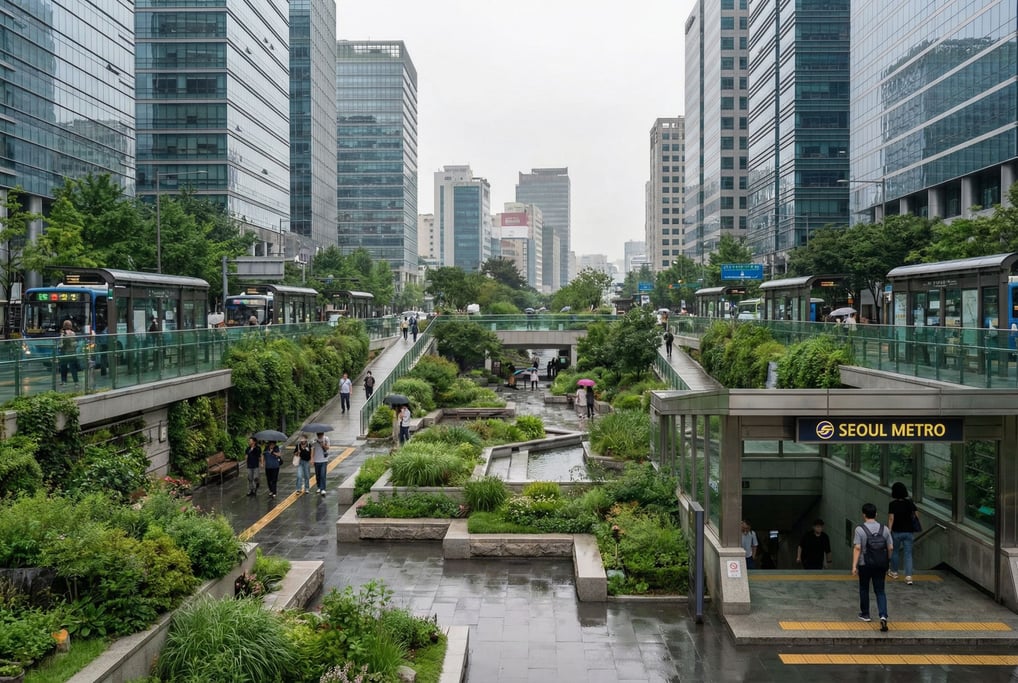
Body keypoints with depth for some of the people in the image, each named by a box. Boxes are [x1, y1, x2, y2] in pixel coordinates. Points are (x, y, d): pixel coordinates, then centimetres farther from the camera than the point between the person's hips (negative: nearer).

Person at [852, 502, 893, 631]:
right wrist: (887, 560, 18)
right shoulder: (884, 529, 0)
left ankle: (865, 614, 28)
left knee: (864, 589, 17)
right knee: (880, 591, 7)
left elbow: (857, 548, -16)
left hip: (865, 564, -2)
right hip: (881, 565, 2)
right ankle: (883, 616, -12)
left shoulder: (860, 529, -11)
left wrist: (854, 566, -15)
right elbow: (890, 548, 1)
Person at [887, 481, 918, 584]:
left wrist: (888, 531, -17)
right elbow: (916, 515, 6)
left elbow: (891, 519, -19)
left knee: (894, 551, 17)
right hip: (909, 532, 3)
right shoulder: (910, 503, -1)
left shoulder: (893, 504, -14)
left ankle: (894, 572, 31)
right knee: (908, 554, 4)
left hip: (897, 532, -3)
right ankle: (908, 576, -5)